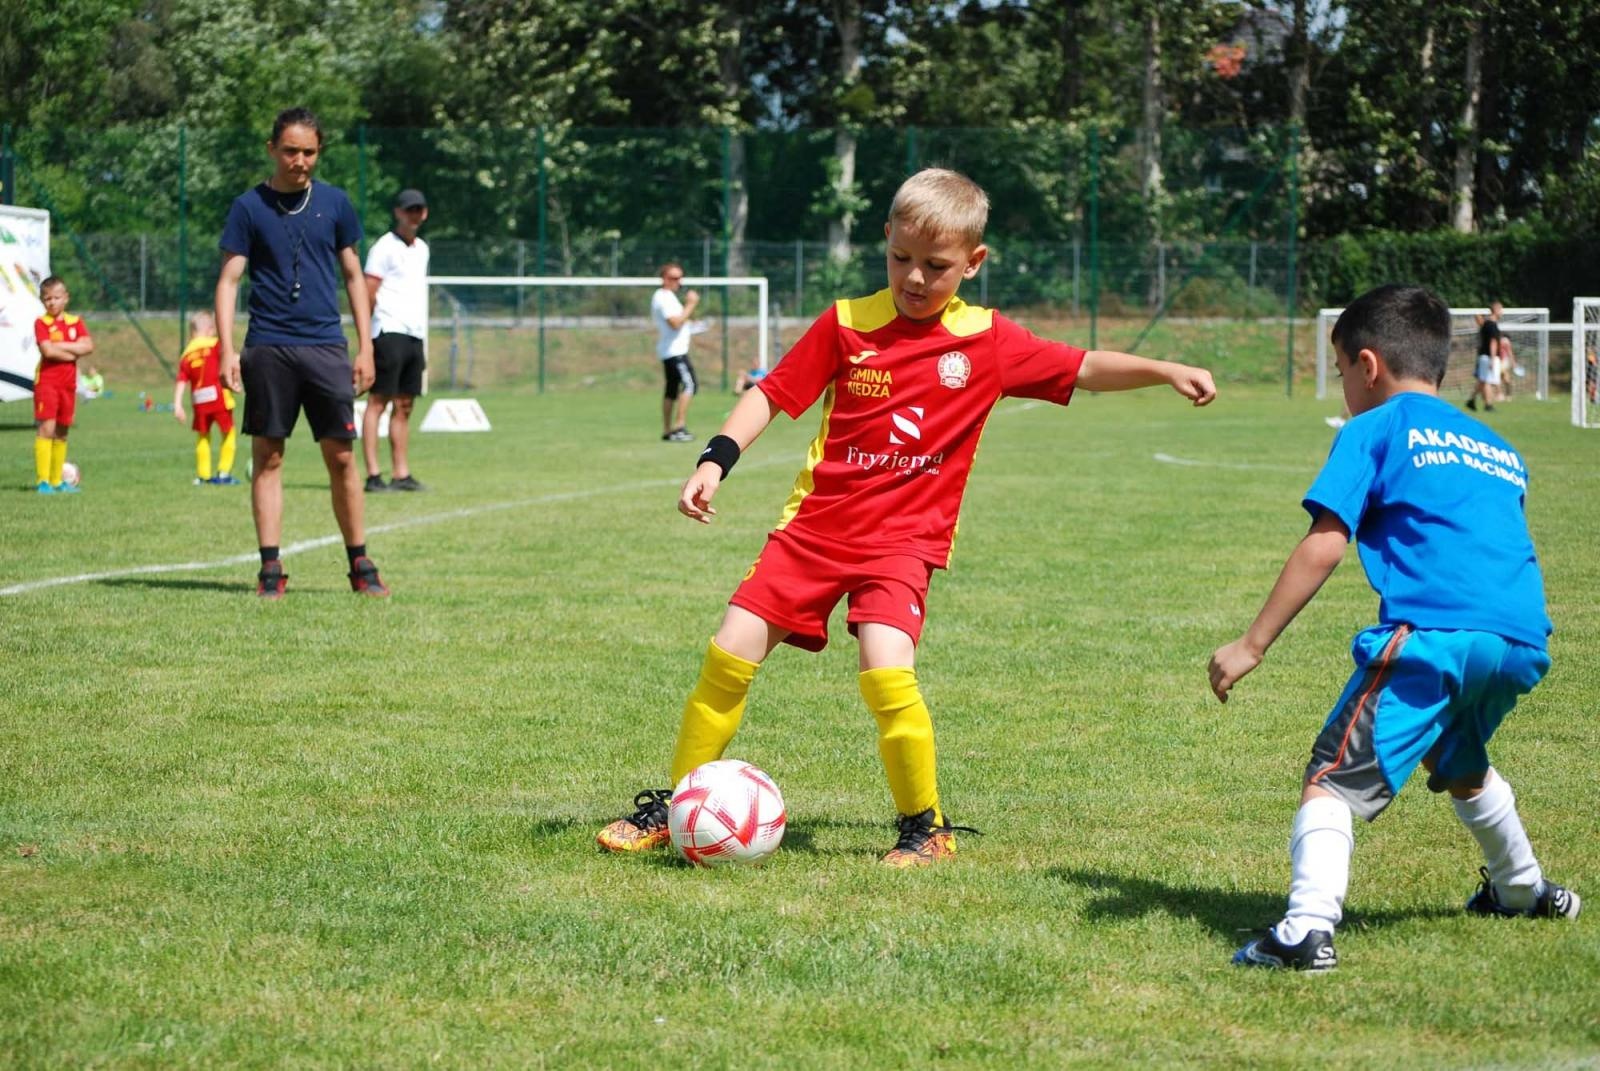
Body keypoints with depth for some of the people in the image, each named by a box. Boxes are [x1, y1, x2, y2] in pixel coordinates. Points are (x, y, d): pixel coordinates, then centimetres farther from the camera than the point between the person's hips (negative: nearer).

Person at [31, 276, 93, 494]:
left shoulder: (76, 322, 9)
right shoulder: (41, 323, -6)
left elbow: (88, 346, -6)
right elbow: (47, 351, -19)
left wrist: (60, 346, -14)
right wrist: (73, 352, -9)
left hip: (68, 384, 5)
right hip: (46, 381, -5)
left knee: (62, 433, 11)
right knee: (46, 429, -13)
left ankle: (57, 481, 19)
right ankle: (43, 482, -15)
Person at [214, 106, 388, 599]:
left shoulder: (335, 203, 8)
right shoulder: (249, 207, 2)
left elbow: (353, 276, 14)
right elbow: (229, 280, 2)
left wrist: (365, 346, 8)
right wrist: (227, 350, -8)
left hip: (326, 344, 1)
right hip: (268, 349, -1)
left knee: (341, 456, 0)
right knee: (267, 456, 0)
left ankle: (360, 564, 8)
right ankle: (270, 567, 4)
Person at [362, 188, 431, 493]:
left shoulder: (422, 249, 19)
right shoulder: (385, 247, -5)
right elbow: (367, 293, -10)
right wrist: (366, 338, -17)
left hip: (415, 337, 8)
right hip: (389, 332, -8)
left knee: (404, 407, 8)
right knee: (378, 402, -8)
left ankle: (401, 474, 11)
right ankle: (373, 475, -12)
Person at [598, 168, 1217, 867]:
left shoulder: (988, 343, -1)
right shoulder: (847, 324, -1)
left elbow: (1085, 369, 5)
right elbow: (773, 393, 3)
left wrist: (1169, 372, -4)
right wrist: (717, 459, -9)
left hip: (903, 539, -2)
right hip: (814, 523, 2)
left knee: (885, 671, -23)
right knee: (729, 656, -4)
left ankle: (927, 827, -2)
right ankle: (672, 805, 14)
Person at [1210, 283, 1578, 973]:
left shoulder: (1376, 430, 8)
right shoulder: (1499, 449, 28)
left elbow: (1324, 546, -2)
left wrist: (1251, 645, -3)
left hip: (1430, 633, -7)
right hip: (1521, 642, 7)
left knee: (1333, 780, -10)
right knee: (1456, 763, 35)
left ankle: (1308, 929, -30)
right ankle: (1524, 891, 52)